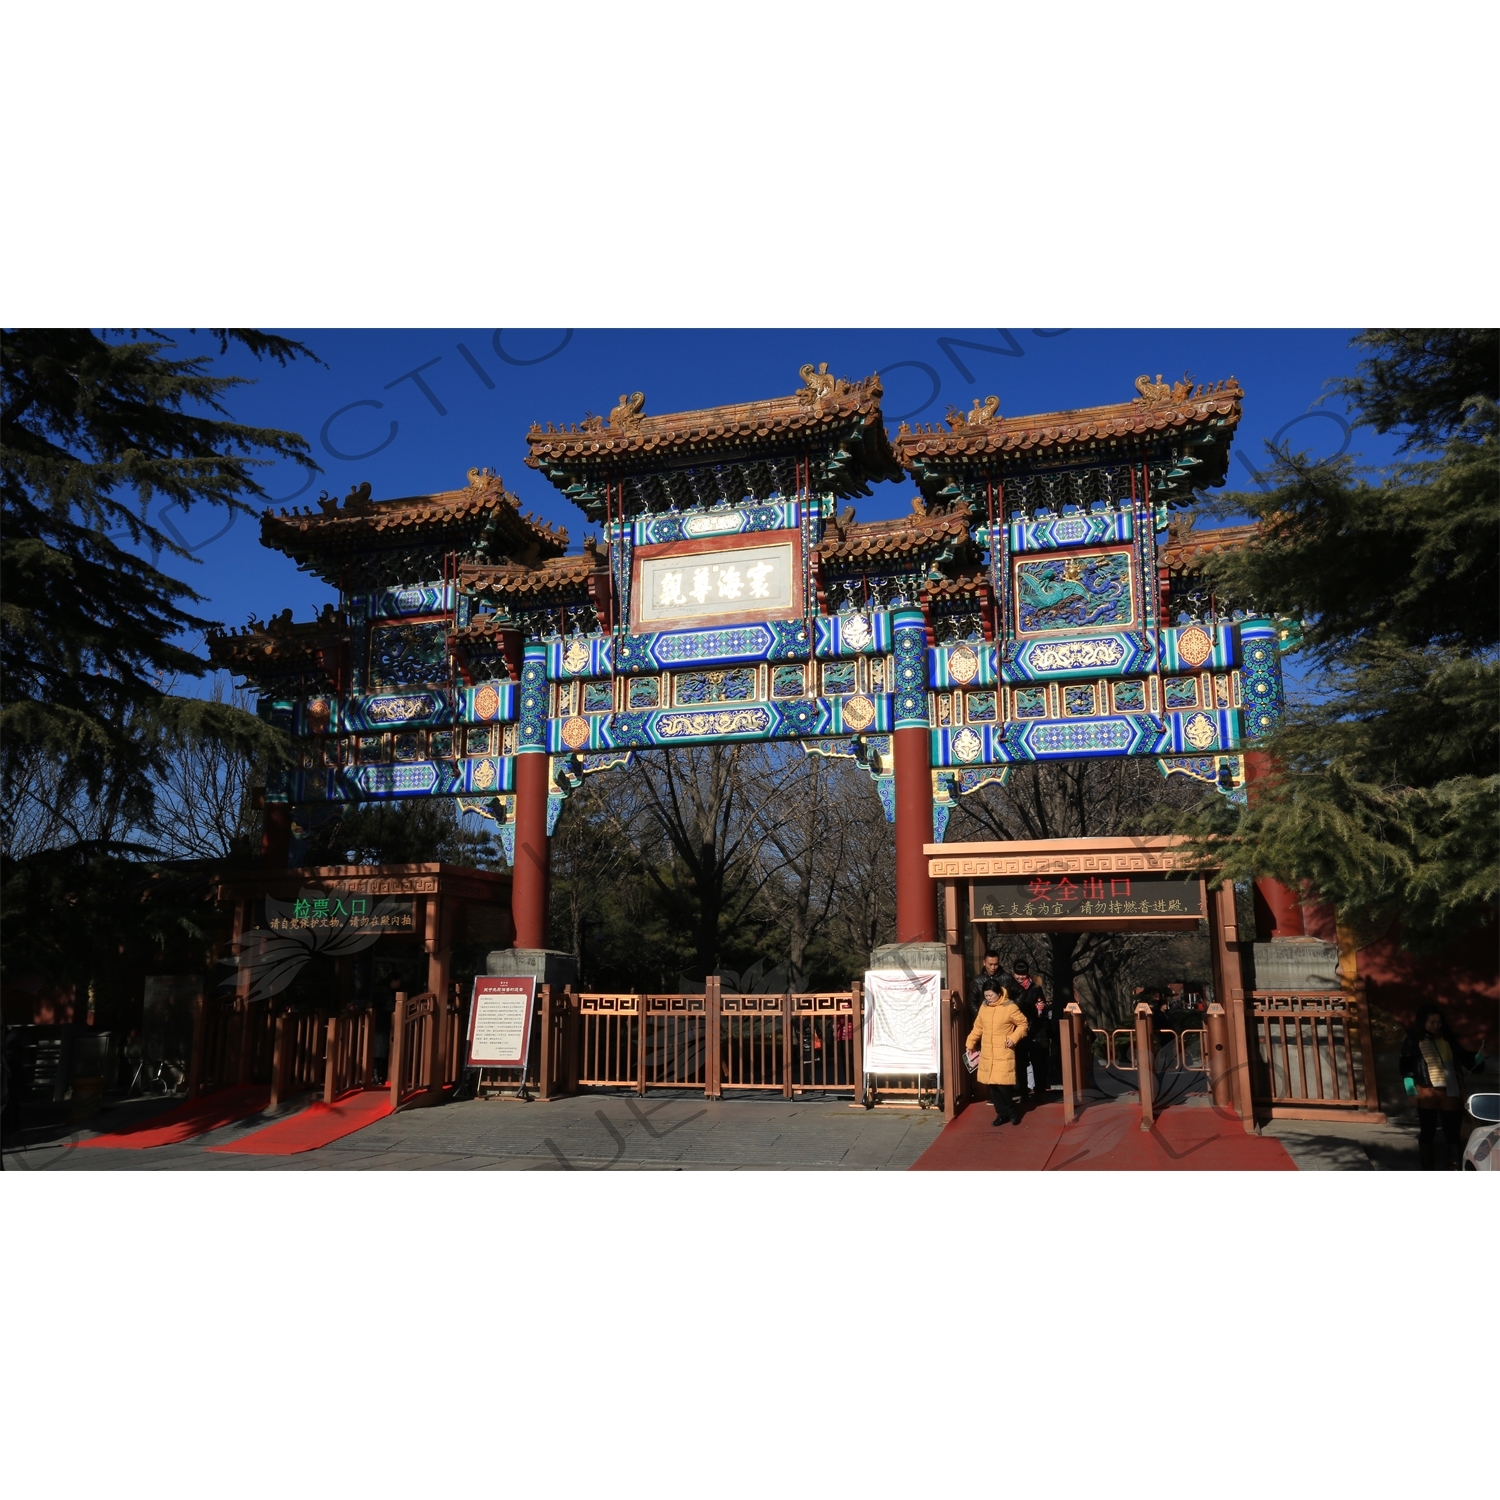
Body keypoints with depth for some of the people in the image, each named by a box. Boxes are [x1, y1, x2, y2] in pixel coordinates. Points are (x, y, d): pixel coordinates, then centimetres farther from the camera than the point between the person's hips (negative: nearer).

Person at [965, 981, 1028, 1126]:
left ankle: (1012, 1111, 14)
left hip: (1004, 1054, -5)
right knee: (991, 1084, 4)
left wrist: (1014, 1038, -14)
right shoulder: (983, 1007, 7)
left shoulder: (1010, 1007, -9)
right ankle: (1002, 1113, 18)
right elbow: (978, 1027, 15)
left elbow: (1022, 1024, -2)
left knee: (1003, 1084, -10)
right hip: (986, 1054, 5)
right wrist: (970, 1043, 13)